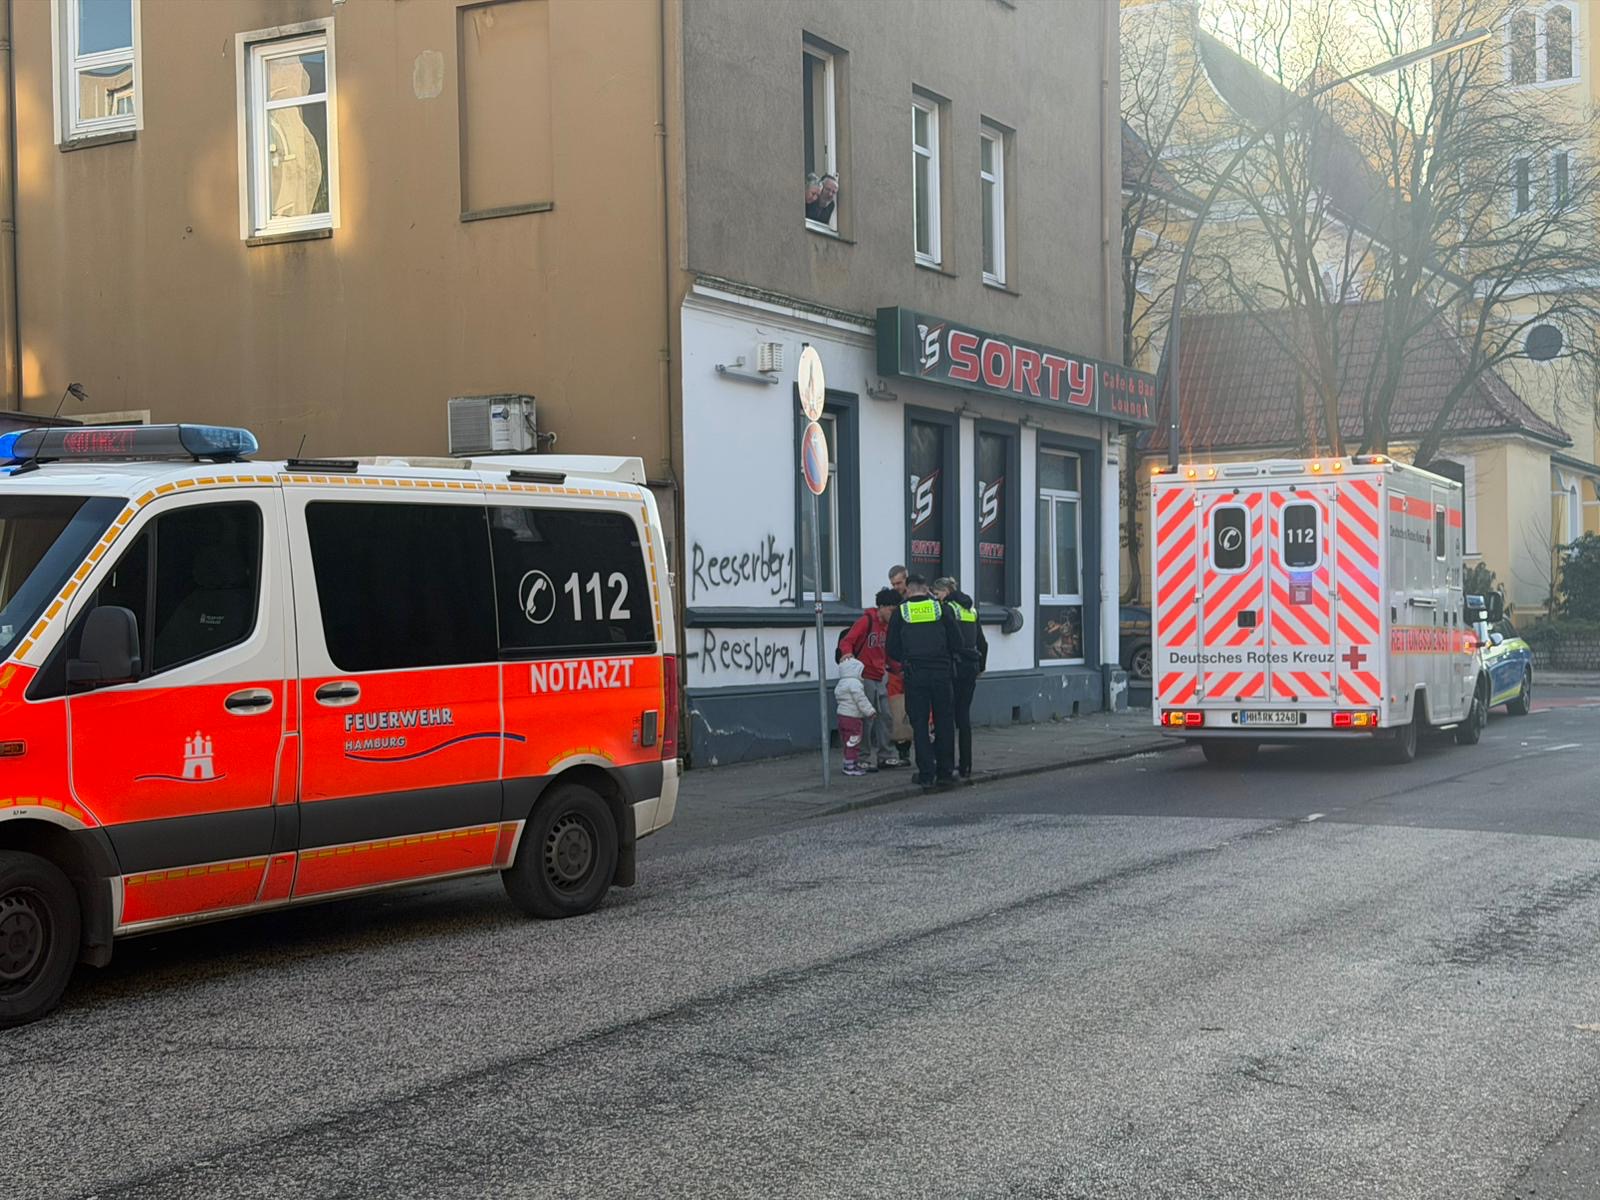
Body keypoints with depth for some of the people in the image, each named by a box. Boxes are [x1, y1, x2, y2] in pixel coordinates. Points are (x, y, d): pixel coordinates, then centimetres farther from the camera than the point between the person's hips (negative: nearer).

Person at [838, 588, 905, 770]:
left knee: (886, 716, 6)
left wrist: (899, 670, 10)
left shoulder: (888, 625, 12)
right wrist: (848, 653, -34)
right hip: (865, 677, -7)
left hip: (881, 678, 7)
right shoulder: (866, 621, -10)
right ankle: (870, 758, 3)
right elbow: (846, 641, -14)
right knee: (868, 719, -3)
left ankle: (887, 755, 12)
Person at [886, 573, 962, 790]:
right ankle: (945, 772, 13)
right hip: (941, 672, 1)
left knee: (920, 726, 5)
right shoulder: (941, 609, 2)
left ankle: (927, 775, 0)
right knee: (944, 723, 11)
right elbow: (957, 643, 2)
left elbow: (892, 650, 3)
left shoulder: (900, 613, 2)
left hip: (914, 675, -1)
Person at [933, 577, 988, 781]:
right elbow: (982, 643, 18)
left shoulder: (946, 609, -8)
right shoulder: (971, 609, 15)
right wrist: (981, 666, 25)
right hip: (971, 666, 7)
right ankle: (965, 767, 10)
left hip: (954, 665, -7)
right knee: (964, 715, 10)